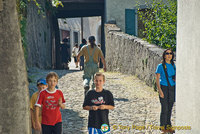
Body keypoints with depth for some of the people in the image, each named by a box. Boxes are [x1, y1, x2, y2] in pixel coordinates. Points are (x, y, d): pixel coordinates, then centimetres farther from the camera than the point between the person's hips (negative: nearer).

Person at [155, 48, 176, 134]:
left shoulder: (173, 66, 10)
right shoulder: (161, 66, -5)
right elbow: (157, 79, -6)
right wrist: (160, 90, -14)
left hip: (172, 88, 5)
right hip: (164, 88, -5)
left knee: (170, 108, 10)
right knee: (164, 109, -6)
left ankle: (168, 126, 20)